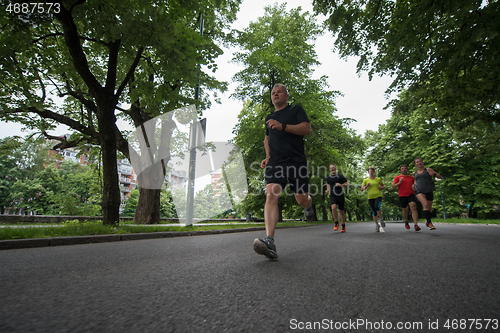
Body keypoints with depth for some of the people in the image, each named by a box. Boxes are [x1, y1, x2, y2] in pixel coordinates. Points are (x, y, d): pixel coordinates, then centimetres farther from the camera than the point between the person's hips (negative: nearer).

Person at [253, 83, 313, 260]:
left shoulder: (296, 109, 11)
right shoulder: (269, 118, 24)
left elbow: (307, 128, -4)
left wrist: (282, 126, -16)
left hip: (296, 161, -2)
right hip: (275, 162, 3)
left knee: (302, 200, 3)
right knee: (271, 195, -21)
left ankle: (309, 206, 43)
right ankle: (269, 242, -30)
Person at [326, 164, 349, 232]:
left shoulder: (340, 176, -1)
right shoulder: (328, 178, 9)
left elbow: (347, 184, 1)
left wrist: (340, 185, -18)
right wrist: (327, 190, 5)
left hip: (340, 195, -1)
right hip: (332, 196, 2)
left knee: (341, 211, 6)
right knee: (333, 208, -23)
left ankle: (343, 226, 24)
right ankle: (336, 223, -3)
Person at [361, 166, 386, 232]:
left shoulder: (378, 179, 9)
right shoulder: (365, 180, 7)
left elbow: (383, 185, 23)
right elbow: (362, 189, 5)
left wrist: (381, 187, 1)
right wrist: (366, 186, -12)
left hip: (378, 196, -1)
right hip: (370, 198, 1)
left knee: (377, 207, -29)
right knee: (374, 213, 4)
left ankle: (381, 219, -6)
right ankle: (377, 225, 20)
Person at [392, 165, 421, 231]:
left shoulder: (411, 177, 14)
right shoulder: (397, 177, 5)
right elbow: (393, 187, -2)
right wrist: (399, 182, -18)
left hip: (411, 194, 1)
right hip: (402, 196, -1)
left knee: (413, 207, -19)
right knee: (405, 209, 12)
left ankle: (416, 225, -25)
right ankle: (406, 222, 37)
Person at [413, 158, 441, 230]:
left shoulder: (428, 170, 3)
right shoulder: (415, 173, 13)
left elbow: (440, 177, 1)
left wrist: (434, 174, -18)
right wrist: (414, 184, 15)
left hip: (429, 191, 0)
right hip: (419, 191, 0)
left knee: (429, 207, 9)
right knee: (425, 205, -23)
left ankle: (427, 220, 38)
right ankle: (430, 223, -21)